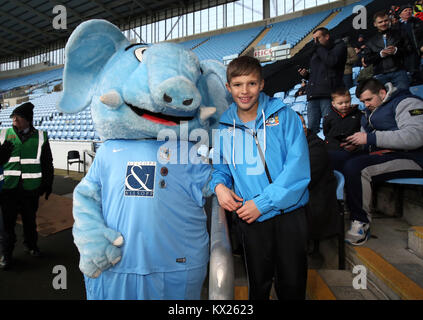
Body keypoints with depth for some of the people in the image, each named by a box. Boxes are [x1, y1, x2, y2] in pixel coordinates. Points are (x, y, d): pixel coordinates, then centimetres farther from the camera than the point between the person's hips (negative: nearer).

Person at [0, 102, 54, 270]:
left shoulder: (40, 137, 1)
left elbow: (47, 163, 5)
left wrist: (47, 184, 5)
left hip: (30, 188, 0)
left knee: (30, 219, 14)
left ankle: (30, 245, 34)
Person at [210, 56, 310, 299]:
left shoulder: (284, 116, -6)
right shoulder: (223, 126, 3)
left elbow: (298, 168, -13)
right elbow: (219, 166, 14)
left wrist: (263, 202, -18)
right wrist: (219, 184, -8)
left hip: (289, 213, -1)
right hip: (250, 217, 2)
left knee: (292, 284, 14)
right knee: (258, 284, 18)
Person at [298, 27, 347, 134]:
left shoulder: (339, 46, 12)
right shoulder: (316, 52, 31)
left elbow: (332, 61, -10)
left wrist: (319, 48, 2)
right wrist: (306, 74, 13)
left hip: (328, 94, -6)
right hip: (313, 95, 6)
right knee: (312, 128, -3)